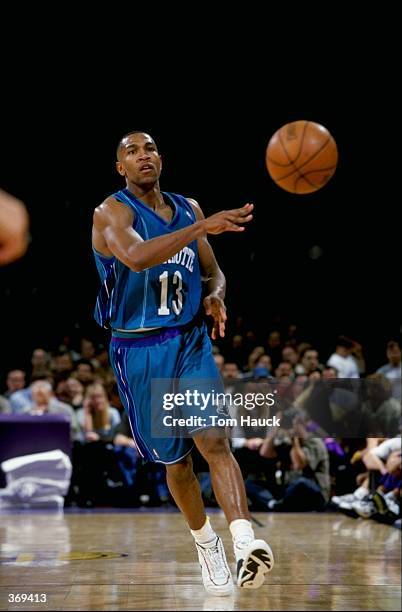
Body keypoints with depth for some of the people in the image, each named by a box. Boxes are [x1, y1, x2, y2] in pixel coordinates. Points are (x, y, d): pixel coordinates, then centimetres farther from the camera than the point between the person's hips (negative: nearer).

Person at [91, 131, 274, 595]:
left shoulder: (189, 208, 7)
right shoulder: (111, 212, -10)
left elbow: (214, 272, 17)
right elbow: (136, 257, -32)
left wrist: (215, 295, -7)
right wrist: (203, 226, -39)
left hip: (192, 342, 2)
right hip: (139, 351, -2)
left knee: (213, 439, -18)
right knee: (176, 460, 9)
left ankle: (246, 542, -30)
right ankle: (205, 541, 32)